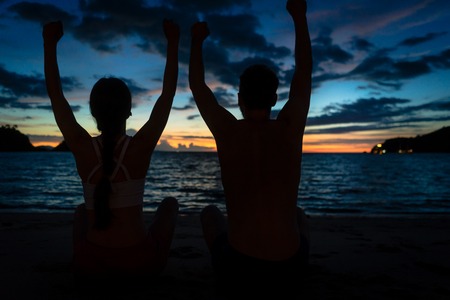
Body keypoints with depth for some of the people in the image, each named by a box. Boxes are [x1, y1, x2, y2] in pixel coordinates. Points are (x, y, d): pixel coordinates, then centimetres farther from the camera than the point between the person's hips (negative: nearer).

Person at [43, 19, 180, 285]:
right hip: (140, 263, -2)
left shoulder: (82, 148, -10)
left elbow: (55, 94, 1)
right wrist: (173, 42, 2)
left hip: (90, 265, 2)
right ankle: (158, 260, 34)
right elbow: (169, 92, -5)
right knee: (170, 203, 26)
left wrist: (50, 42, 8)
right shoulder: (141, 147, -13)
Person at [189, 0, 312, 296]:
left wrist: (197, 40, 25)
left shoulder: (227, 131, -8)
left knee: (210, 213, 33)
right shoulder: (290, 128, -7)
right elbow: (305, 73, 8)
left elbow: (197, 85, 10)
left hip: (235, 268, 0)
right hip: (287, 269, 1)